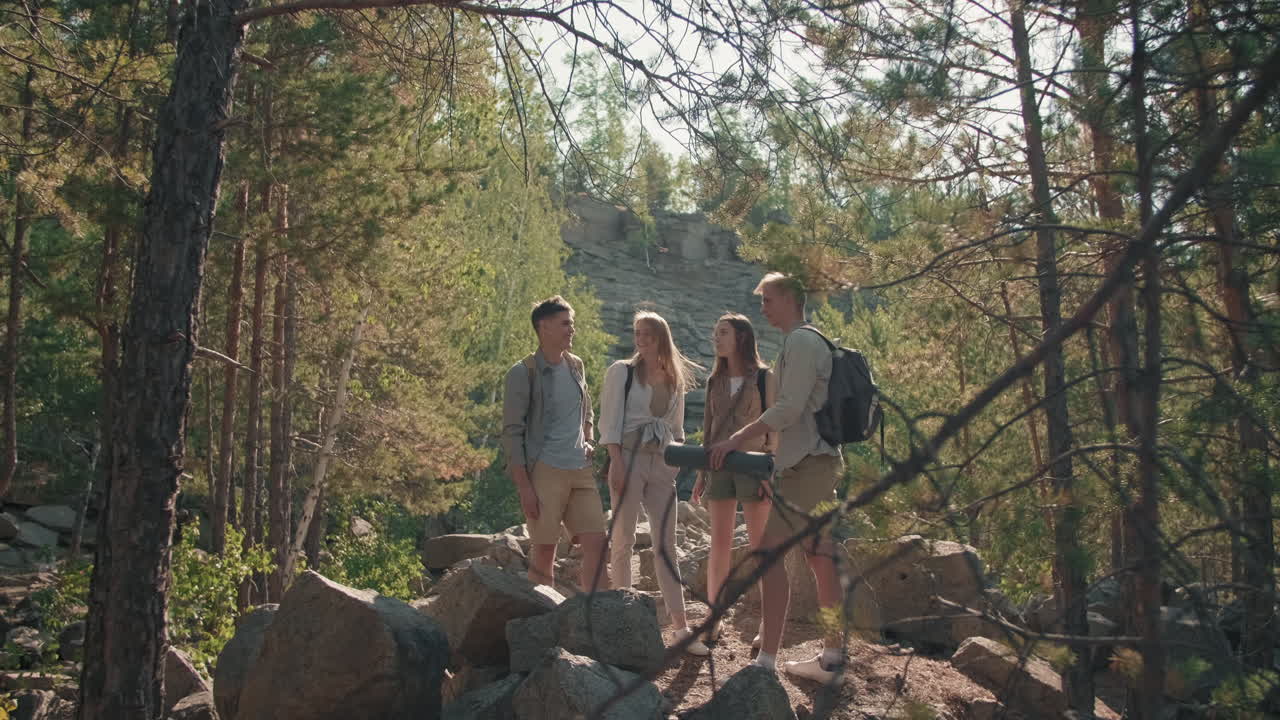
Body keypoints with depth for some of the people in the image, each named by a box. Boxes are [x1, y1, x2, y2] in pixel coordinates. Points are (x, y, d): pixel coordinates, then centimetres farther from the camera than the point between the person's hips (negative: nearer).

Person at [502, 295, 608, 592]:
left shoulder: (575, 365, 13)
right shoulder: (523, 373, -7)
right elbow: (512, 432, -9)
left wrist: (588, 443, 10)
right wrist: (524, 487, -14)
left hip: (580, 470, 6)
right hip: (544, 471, -6)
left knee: (596, 541, 1)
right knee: (544, 549, 0)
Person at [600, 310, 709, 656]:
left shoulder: (675, 380, 14)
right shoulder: (621, 372, 1)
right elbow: (610, 422, -6)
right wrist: (617, 463, -15)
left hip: (663, 465, 4)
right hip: (629, 459, -4)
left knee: (666, 545, 2)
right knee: (624, 540, -1)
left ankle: (681, 627, 1)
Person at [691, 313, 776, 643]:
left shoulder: (764, 378, -1)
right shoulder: (715, 381, 14)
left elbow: (773, 427, -3)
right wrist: (701, 474, 12)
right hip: (720, 465, 4)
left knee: (760, 546, -2)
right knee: (719, 545, 4)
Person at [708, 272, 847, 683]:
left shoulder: (801, 342, -11)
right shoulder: (813, 342, 21)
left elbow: (790, 408, -20)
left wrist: (736, 440, -21)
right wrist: (777, 458, 21)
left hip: (804, 465, -11)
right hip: (818, 461, 11)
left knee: (771, 551, -12)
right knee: (820, 557, 11)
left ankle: (766, 661, -14)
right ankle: (832, 659, 17)